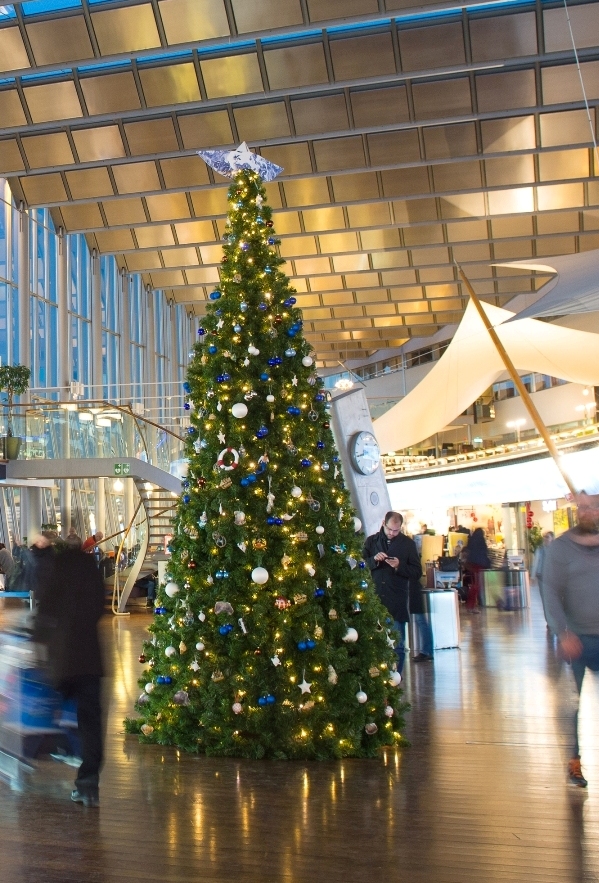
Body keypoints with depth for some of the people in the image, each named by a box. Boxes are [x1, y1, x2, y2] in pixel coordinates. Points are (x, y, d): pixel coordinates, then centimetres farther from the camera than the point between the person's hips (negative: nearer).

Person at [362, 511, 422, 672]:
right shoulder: (371, 541, 9)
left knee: (397, 646, 3)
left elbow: (417, 572, 3)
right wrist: (374, 560, -13)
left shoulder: (408, 544, 6)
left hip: (397, 603, -1)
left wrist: (399, 566, -13)